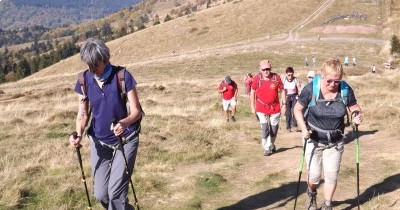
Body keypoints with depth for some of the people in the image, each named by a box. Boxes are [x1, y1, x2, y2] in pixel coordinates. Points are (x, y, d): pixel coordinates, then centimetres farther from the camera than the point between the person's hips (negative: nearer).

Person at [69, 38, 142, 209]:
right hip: (99, 141, 4)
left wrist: (124, 123, -38)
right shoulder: (84, 80, -6)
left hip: (125, 140, -4)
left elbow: (136, 111, -16)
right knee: (100, 194, 6)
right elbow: (83, 113, -1)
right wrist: (79, 134, -21)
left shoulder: (123, 76, -17)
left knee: (115, 191, -11)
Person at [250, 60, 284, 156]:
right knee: (264, 128, -8)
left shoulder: (276, 77, -8)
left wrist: (284, 105, -1)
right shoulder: (257, 78, -8)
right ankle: (267, 148, 4)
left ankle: (271, 144, 36)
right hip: (261, 108, -1)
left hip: (275, 107, 2)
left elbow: (282, 91, 1)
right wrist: (252, 107, -1)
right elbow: (252, 92, 0)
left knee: (274, 128, 13)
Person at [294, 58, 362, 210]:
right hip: (314, 140, -1)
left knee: (332, 176, 5)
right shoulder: (311, 89, -19)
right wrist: (303, 128, -22)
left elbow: (354, 107, 4)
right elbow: (298, 109, -8)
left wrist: (357, 115, -20)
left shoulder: (346, 90, -13)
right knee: (314, 175, 7)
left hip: (335, 142, 2)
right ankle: (311, 194, 41)